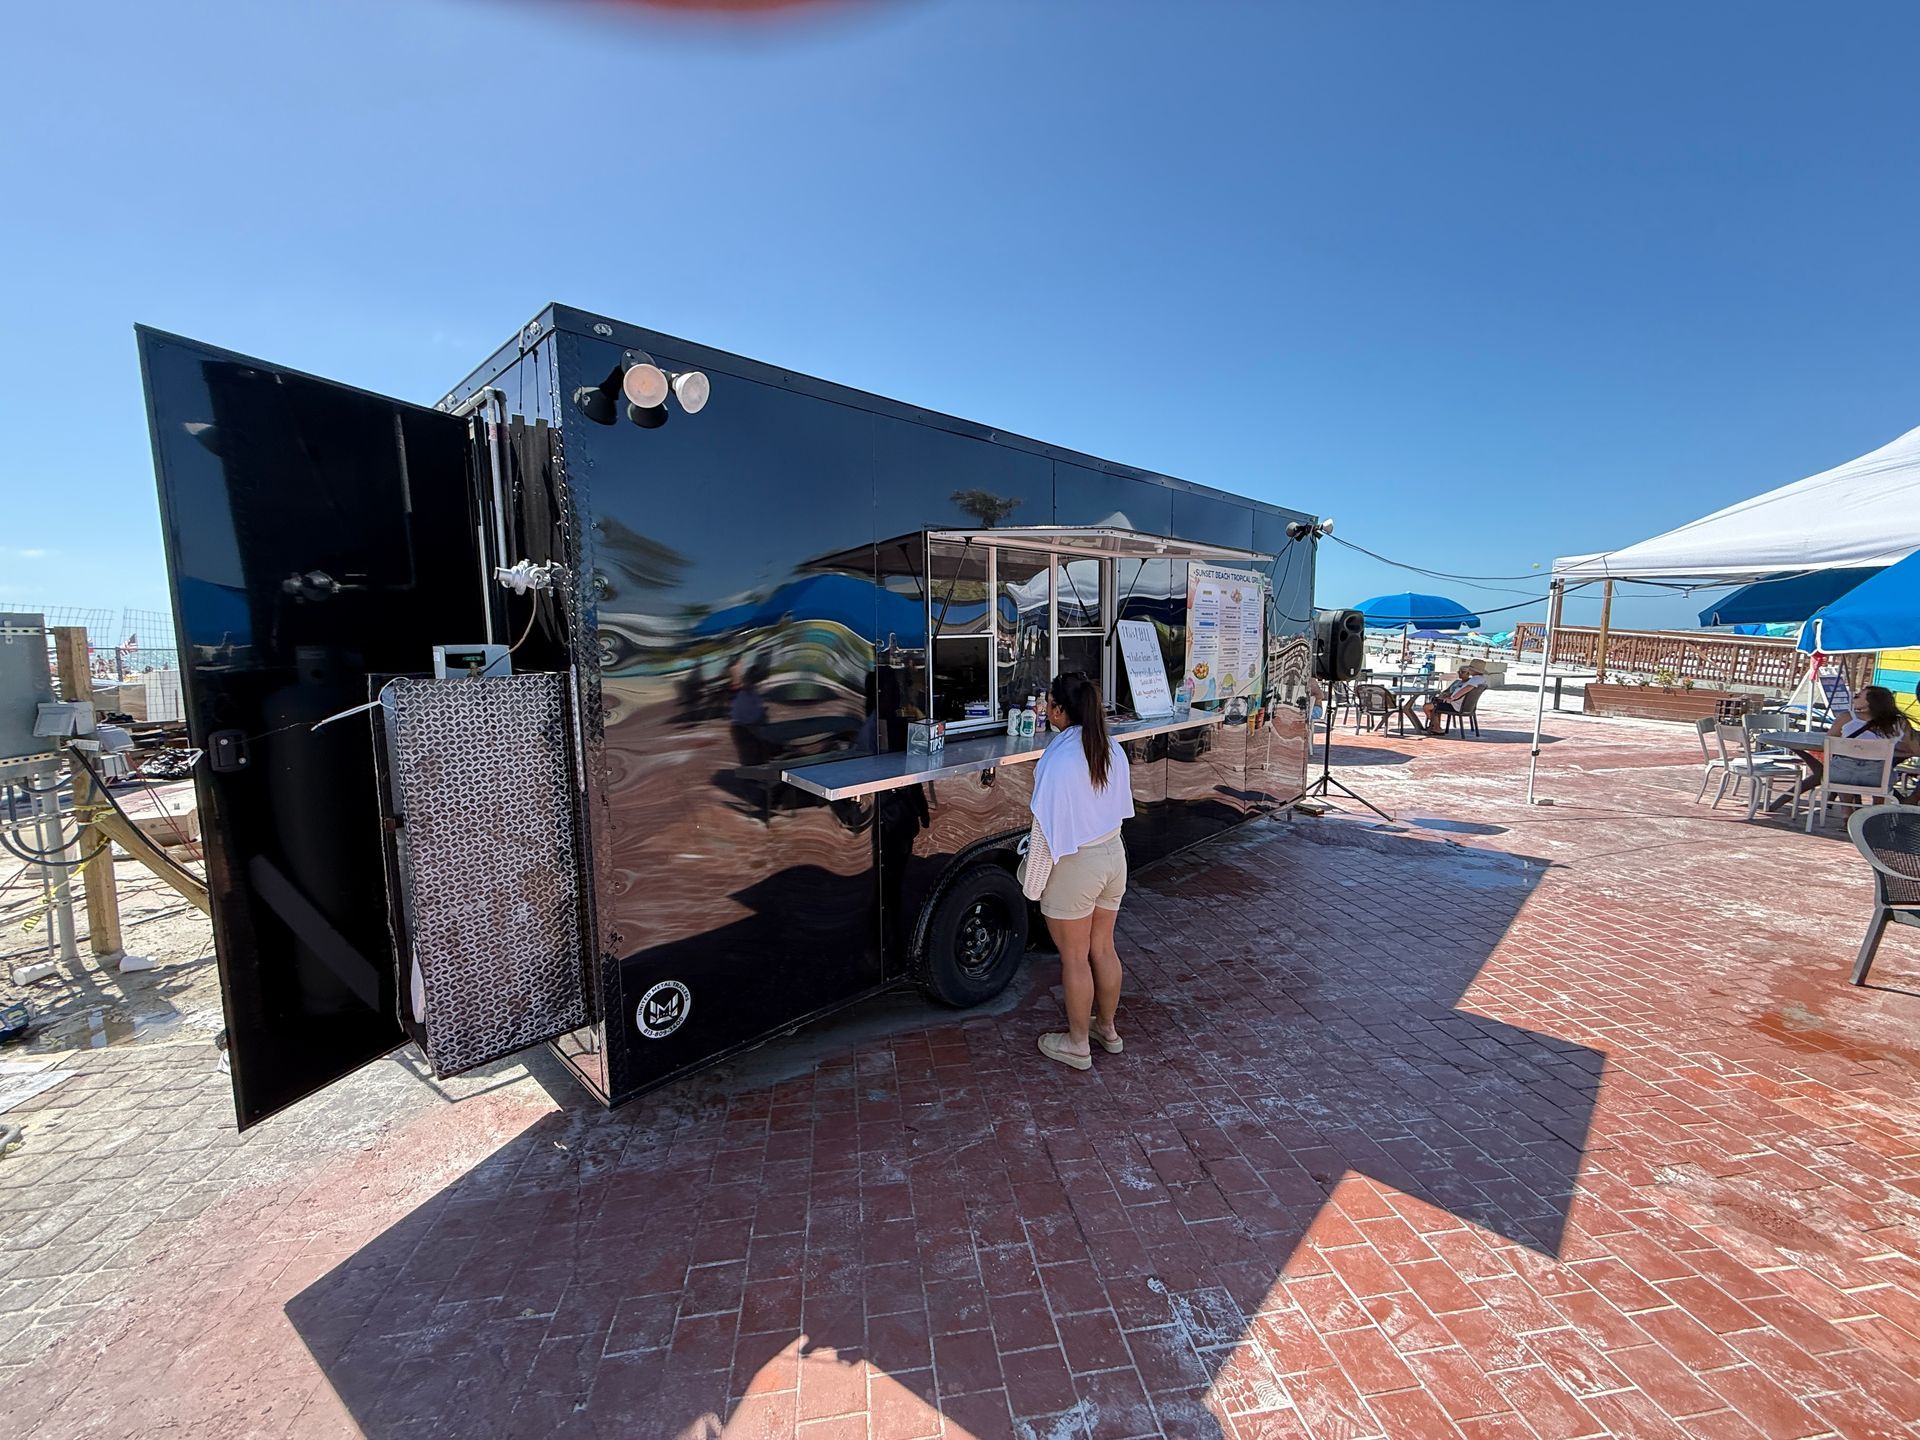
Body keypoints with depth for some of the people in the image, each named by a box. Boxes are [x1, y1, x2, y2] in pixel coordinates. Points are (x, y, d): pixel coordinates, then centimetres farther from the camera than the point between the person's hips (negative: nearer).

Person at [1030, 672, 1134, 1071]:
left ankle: (1077, 1044, 27)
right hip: (1113, 856, 7)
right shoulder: (1112, 749, -2)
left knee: (1075, 959, 10)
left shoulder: (1059, 760, -24)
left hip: (1074, 867, -7)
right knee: (1103, 949, 22)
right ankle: (1107, 1028, 39)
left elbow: (1049, 828, -21)